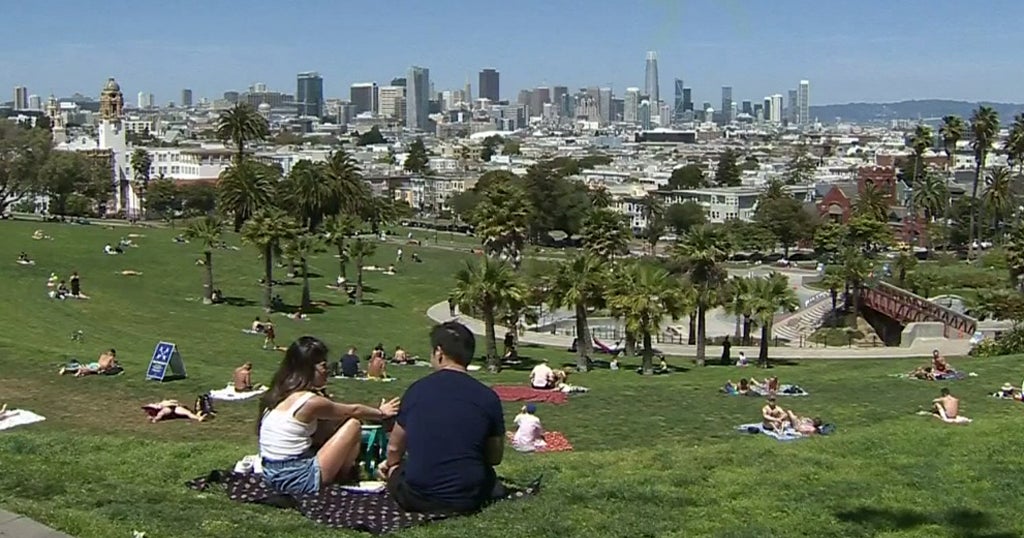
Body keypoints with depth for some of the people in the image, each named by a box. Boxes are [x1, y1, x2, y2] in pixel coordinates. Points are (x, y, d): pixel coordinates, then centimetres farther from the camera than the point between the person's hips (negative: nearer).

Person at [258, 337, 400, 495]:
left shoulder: (278, 395, 7)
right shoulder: (310, 402, -16)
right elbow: (353, 411, 1)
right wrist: (381, 413, 20)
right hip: (299, 480, -9)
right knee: (353, 425, 0)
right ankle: (342, 478, 16)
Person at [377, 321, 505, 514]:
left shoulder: (417, 389, -3)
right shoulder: (488, 398, -6)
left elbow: (394, 447, 9)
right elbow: (495, 458, 5)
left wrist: (391, 466, 32)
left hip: (415, 499, 0)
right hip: (467, 501, 0)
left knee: (394, 469, 31)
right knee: (488, 474, 33)